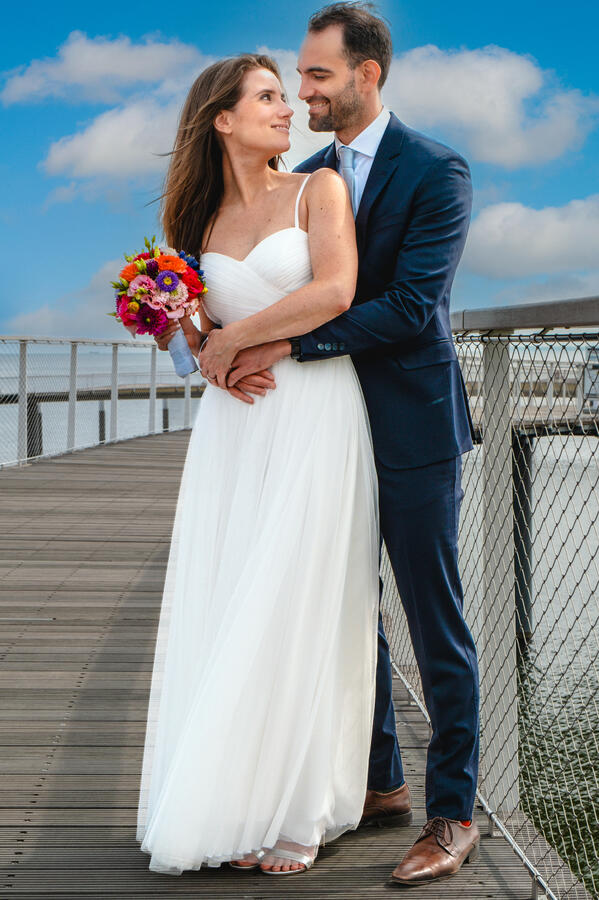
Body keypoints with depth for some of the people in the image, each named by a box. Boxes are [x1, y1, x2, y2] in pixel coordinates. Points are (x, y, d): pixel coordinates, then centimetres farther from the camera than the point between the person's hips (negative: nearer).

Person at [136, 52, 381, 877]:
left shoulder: (318, 189, 3)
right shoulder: (203, 222, 15)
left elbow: (333, 292, -12)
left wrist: (233, 336, -6)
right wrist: (215, 358, -2)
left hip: (316, 416, -4)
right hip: (235, 427, 4)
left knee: (297, 609, -5)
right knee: (224, 611, 0)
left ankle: (298, 813, 6)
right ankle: (236, 802, 9)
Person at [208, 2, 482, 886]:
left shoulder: (436, 171, -11)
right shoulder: (309, 177, 10)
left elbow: (410, 307, -20)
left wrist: (287, 345, -22)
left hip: (413, 428, -7)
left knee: (436, 625, 2)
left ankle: (453, 814, 13)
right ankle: (381, 783, 29)